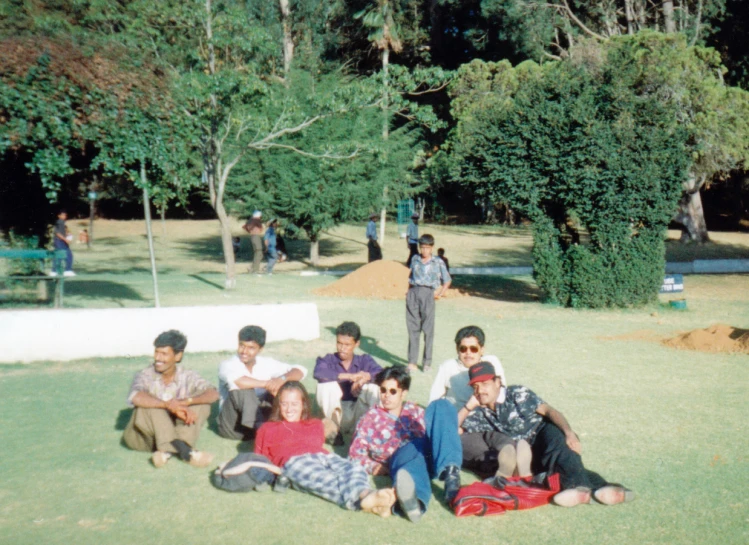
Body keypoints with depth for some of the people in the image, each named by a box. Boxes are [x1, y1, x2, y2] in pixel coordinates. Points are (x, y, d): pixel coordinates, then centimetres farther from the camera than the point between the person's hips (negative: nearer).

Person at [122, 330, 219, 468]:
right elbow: (136, 397, -34)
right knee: (149, 405, -31)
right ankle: (184, 451, -42)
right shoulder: (146, 376, -11)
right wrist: (169, 405, -46)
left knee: (202, 404, -18)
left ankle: (168, 451, -33)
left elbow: (213, 394, -21)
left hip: (175, 433, 2)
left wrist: (185, 402, -38)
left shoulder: (187, 377, -4)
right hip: (145, 436, -2)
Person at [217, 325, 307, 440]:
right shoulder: (227, 365, -13)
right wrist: (267, 383, -32)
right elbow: (235, 381, -39)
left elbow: (301, 371, -6)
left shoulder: (266, 364, 1)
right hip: (233, 427, -4)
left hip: (261, 418, 4)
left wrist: (283, 379, -26)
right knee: (242, 389, -31)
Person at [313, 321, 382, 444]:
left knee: (373, 387, -23)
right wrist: (349, 376, -31)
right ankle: (334, 431, -11)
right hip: (336, 413, -1)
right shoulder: (328, 360, -3)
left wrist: (366, 377, -35)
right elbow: (318, 373, -27)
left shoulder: (365, 360, 3)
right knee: (327, 385, -25)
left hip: (359, 415, 1)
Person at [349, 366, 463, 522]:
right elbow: (356, 452, 15)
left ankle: (450, 471, -39)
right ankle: (413, 500, -76)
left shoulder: (415, 411, 33)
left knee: (441, 406, -19)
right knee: (414, 447, -42)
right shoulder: (371, 418, 24)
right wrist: (374, 466, -6)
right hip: (402, 457, -3)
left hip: (428, 455, 3)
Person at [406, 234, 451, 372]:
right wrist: (409, 291, 13)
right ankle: (412, 361, 3)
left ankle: (427, 362, 2)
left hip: (428, 294, -2)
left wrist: (440, 294, 3)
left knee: (428, 328, -4)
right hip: (413, 294, 3)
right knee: (413, 327, 0)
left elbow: (447, 280, 13)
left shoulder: (438, 262, 6)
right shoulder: (415, 260, 14)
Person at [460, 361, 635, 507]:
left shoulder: (517, 394, 1)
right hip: (528, 456, 3)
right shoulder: (480, 415, 14)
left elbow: (548, 410, -11)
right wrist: (469, 406, 3)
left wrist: (569, 432, -29)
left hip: (545, 436, -3)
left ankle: (579, 485, -55)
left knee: (554, 435, -37)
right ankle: (597, 486, -48)